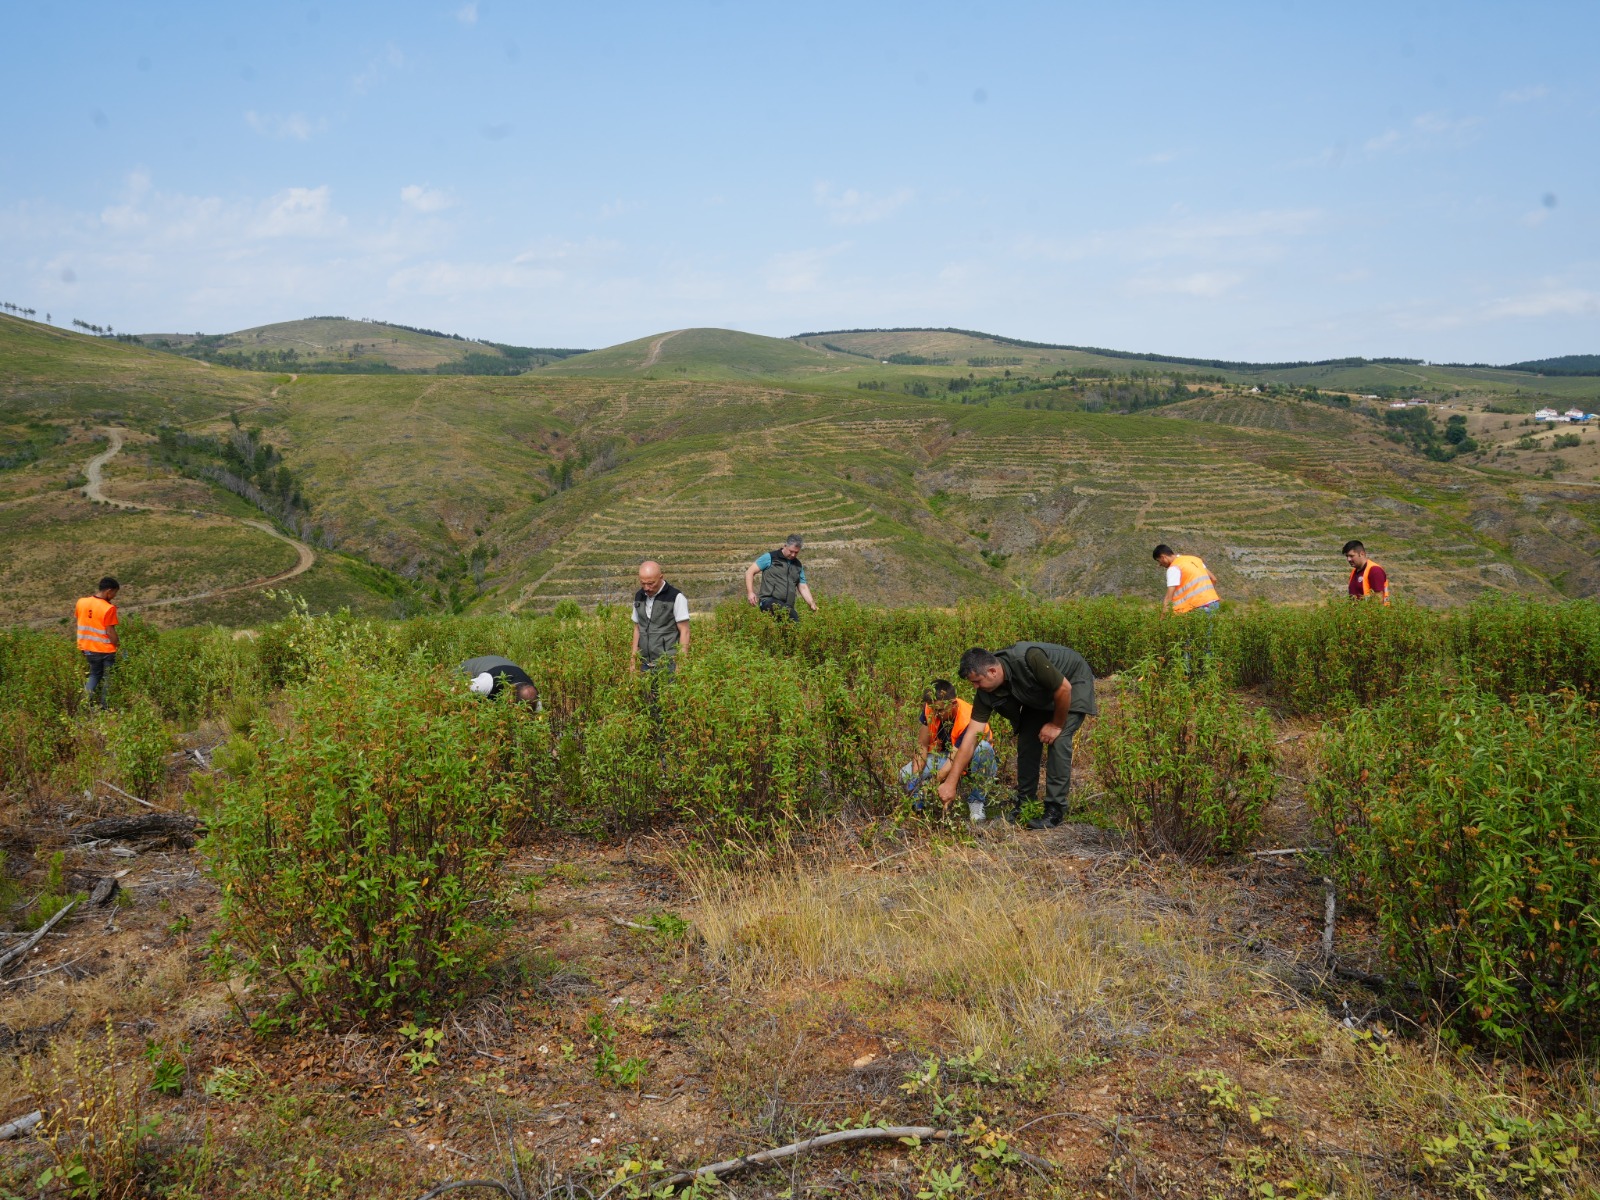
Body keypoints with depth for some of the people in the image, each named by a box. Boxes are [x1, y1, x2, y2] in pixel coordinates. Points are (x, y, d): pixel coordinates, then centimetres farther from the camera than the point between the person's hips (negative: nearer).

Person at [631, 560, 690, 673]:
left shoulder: (676, 597, -8)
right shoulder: (639, 597, 9)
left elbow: (684, 632, -8)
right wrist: (633, 661, 12)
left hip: (668, 665, -5)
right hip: (645, 665, 5)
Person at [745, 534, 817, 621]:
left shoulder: (798, 565, 20)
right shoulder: (770, 557, 4)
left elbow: (803, 587, 23)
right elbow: (750, 572, 4)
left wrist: (812, 603, 7)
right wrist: (750, 592, -8)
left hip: (788, 606, 6)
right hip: (769, 601, -6)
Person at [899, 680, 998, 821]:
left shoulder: (968, 720, -34)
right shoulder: (930, 709, -19)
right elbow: (922, 746, -15)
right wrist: (915, 779, -28)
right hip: (943, 755, 4)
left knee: (984, 748, -41)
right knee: (906, 775, -20)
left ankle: (976, 801, -21)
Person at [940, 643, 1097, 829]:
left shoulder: (1029, 660, -41)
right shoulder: (986, 693, -21)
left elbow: (1064, 689, -30)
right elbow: (971, 736, -21)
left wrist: (1057, 725, -16)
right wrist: (950, 782, -24)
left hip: (1074, 683, -6)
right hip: (1040, 696, 6)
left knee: (1058, 740, -19)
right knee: (1026, 741, -2)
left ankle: (1055, 810, -13)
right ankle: (1024, 804, 14)